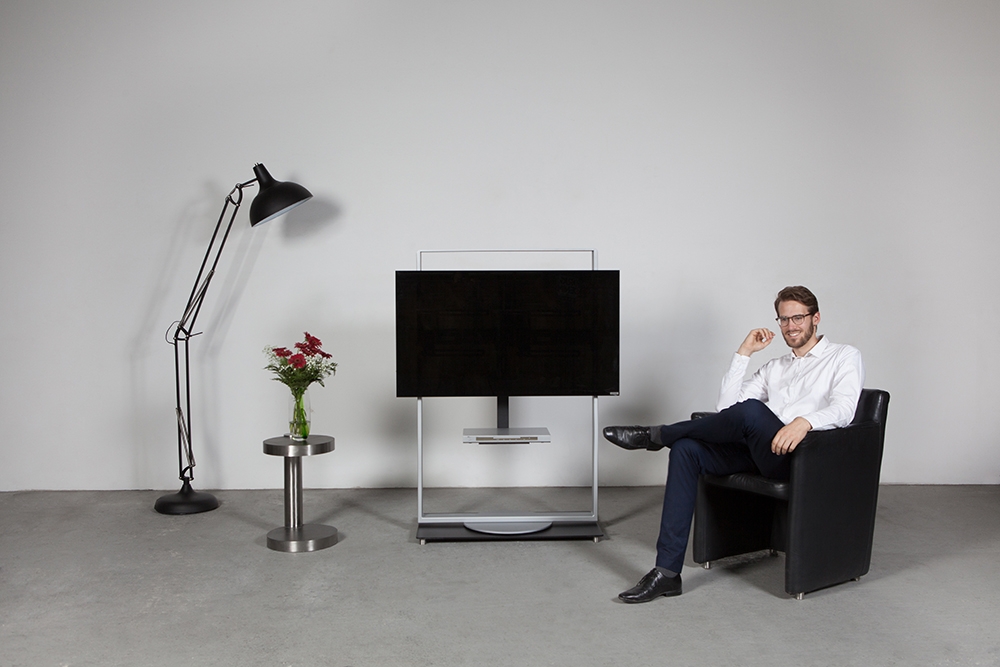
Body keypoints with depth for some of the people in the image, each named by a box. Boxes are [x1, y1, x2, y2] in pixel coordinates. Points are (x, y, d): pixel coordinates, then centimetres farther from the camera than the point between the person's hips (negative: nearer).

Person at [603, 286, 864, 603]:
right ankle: (667, 571, -22)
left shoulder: (844, 357, 12)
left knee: (751, 410, -36)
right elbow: (725, 406, 17)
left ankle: (657, 435, -12)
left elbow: (844, 408, -10)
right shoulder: (774, 368, 29)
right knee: (686, 449, -18)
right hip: (759, 452, 7)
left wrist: (805, 421, -30)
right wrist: (743, 354, 14)